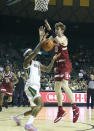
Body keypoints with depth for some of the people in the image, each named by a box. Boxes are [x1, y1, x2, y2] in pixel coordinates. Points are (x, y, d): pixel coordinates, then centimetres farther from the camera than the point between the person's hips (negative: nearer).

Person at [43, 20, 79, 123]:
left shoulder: (63, 38, -9)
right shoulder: (54, 37, 13)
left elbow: (58, 41, -34)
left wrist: (49, 29, -37)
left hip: (65, 64, -8)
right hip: (58, 64, 8)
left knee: (64, 86, -22)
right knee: (57, 89, 7)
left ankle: (75, 109, -15)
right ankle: (60, 111, 18)